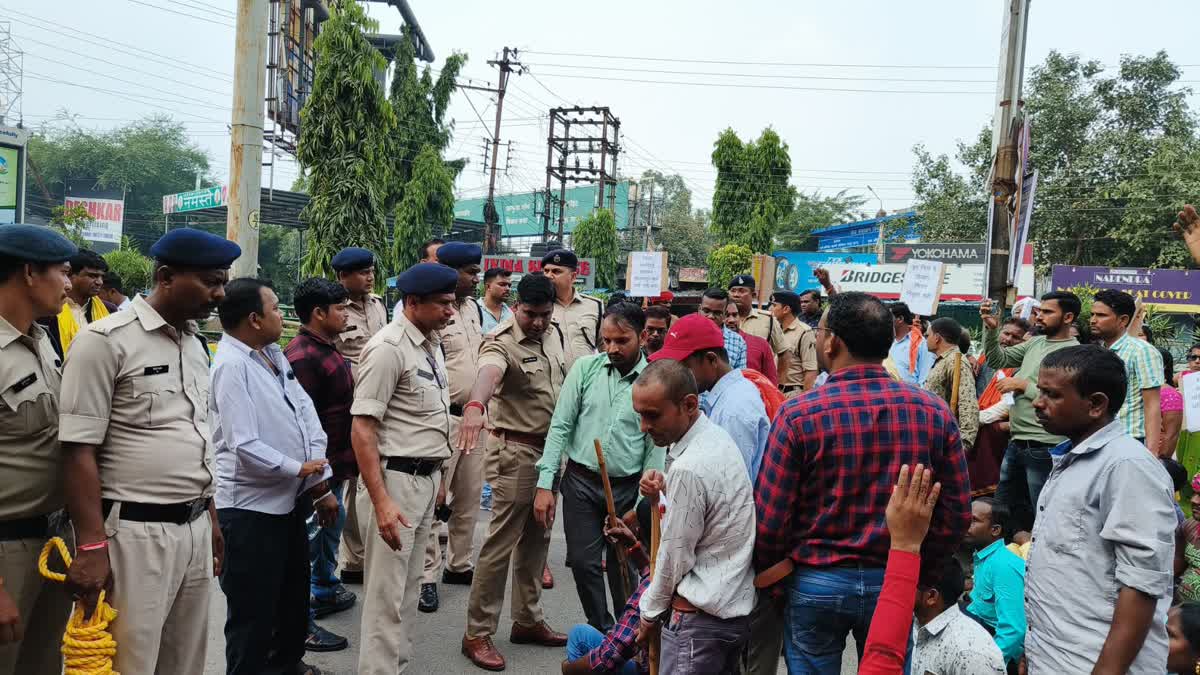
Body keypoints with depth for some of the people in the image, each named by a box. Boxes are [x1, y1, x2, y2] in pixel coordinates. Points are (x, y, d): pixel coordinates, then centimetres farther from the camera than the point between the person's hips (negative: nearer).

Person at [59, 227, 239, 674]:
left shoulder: (196, 345, 12)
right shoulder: (106, 341, -10)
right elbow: (79, 450, -13)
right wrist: (91, 546, -18)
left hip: (194, 529, 7)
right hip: (134, 532, -7)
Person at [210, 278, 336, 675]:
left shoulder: (274, 355, 6)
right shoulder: (231, 366, -20)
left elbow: (307, 415, 5)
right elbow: (245, 448, -26)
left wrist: (320, 483, -1)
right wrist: (298, 468, -12)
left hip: (291, 500, 9)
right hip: (251, 508, -9)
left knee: (295, 596, 24)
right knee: (253, 612, 6)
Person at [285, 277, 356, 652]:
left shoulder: (328, 349, 10)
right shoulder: (302, 357, -22)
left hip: (336, 463, 10)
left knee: (331, 530, 24)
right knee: (308, 541, 0)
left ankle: (326, 592, 42)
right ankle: (301, 623, 11)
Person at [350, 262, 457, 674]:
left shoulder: (431, 343, 10)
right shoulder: (388, 348, -17)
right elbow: (361, 429, -20)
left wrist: (435, 477, 16)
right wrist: (381, 502, -25)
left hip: (427, 478, 9)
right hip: (395, 478, -9)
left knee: (409, 585, 18)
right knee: (387, 590, 0)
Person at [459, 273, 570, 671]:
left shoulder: (554, 333, 5)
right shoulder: (501, 343, -20)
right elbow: (487, 373, -43)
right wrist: (475, 405, -63)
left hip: (551, 447, 8)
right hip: (516, 451, -8)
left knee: (537, 540, 16)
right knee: (500, 543, -3)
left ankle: (527, 620, 30)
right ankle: (477, 634, 8)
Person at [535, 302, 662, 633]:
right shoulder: (586, 368, -2)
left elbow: (656, 449, -3)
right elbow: (560, 426, -2)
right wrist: (545, 484, -7)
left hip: (628, 488, -1)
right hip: (580, 481, 1)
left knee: (623, 567, 11)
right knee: (583, 562, 6)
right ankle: (601, 630, 29)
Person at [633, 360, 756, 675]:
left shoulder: (688, 468, -25)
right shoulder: (717, 436, 4)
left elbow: (675, 557, -16)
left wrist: (649, 612, -1)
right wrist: (666, 489, -1)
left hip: (700, 616, -9)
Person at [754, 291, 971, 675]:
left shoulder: (799, 414, -17)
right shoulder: (933, 411, -6)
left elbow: (770, 517, -13)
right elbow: (957, 511, -1)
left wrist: (767, 572, 5)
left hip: (816, 583, -2)